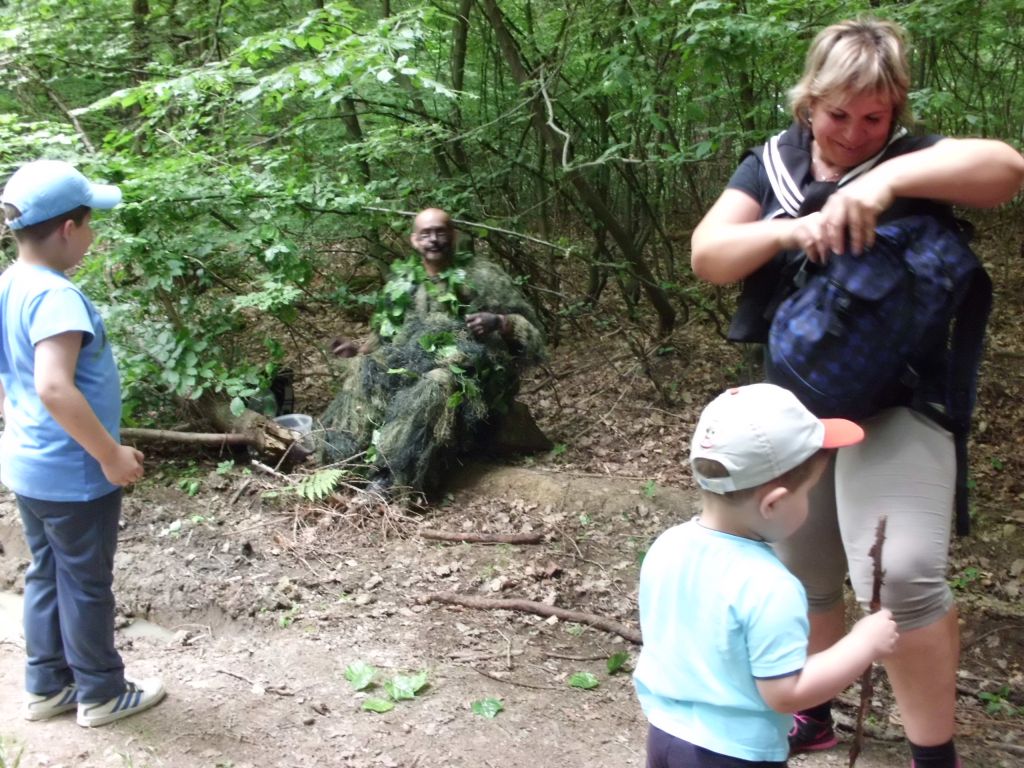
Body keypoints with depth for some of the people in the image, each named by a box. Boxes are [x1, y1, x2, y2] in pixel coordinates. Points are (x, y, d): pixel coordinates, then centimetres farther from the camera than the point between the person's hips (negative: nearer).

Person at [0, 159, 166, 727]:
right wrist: (111, 456, -26)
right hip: (71, 474, -9)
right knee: (85, 584, 7)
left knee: (47, 576, 19)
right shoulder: (55, 296, -25)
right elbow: (55, 388, -34)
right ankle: (102, 694, 22)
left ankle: (47, 686, 32)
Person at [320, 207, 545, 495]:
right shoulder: (402, 280, 16)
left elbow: (530, 327, 1)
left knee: (438, 385, -37)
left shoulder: (483, 275, 2)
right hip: (411, 362, 6)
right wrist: (359, 348, 9)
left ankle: (393, 476, -46)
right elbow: (386, 333, 27)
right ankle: (349, 458, -29)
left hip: (468, 369, -5)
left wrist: (499, 323, -19)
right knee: (362, 369, -17)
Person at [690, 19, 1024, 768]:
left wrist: (888, 179, -33)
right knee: (804, 574, 17)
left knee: (902, 574, -21)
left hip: (894, 399, -4)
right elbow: (707, 255, -8)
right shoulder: (770, 168, 4)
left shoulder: (908, 159, -4)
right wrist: (791, 230, -24)